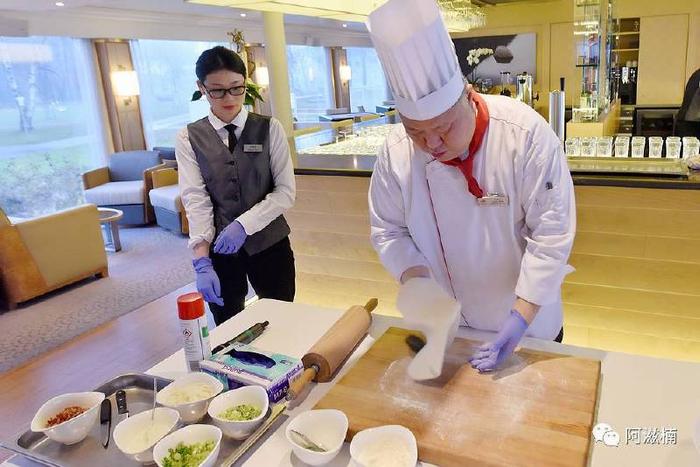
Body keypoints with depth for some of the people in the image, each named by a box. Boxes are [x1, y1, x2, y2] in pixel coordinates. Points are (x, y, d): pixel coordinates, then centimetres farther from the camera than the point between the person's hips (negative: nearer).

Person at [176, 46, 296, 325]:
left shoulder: (269, 128, -1)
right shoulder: (190, 138, 0)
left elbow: (286, 192, -5)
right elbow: (195, 201, -8)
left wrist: (244, 224, -18)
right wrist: (202, 262, -17)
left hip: (269, 243, 0)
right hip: (220, 249, 1)